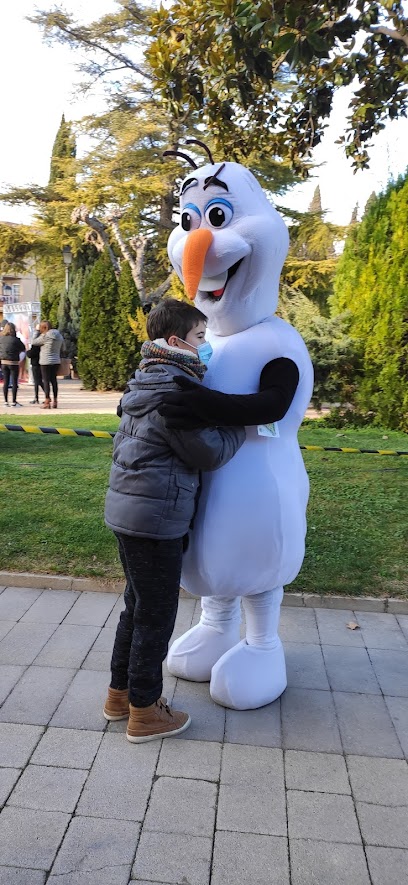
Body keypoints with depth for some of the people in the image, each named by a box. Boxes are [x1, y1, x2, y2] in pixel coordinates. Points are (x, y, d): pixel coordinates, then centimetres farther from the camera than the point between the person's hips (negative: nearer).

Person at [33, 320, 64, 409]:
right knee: (54, 380, 12)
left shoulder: (45, 336, -14)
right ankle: (55, 401, 15)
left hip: (46, 362, -6)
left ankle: (47, 402, -1)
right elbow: (62, 347, 16)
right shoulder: (59, 335, 6)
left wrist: (38, 334, 11)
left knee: (46, 381, -2)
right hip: (56, 361, 7)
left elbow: (35, 342, -2)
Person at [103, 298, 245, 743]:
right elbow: (210, 454, -15)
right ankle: (144, 711, 21)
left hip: (127, 507, 10)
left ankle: (120, 692, 35)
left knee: (138, 606, 21)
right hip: (155, 517, -10)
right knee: (156, 614, 5)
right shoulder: (175, 392, -19)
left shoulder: (145, 383, 11)